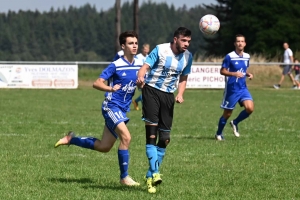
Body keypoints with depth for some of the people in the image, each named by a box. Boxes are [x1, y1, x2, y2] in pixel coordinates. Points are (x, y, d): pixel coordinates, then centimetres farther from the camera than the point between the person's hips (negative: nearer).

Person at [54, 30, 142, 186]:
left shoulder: (139, 65, 3)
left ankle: (71, 139, 30)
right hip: (111, 106, -7)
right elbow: (97, 83, -16)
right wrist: (111, 88, -34)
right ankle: (124, 177, -13)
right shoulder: (116, 65, -13)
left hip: (123, 109, 7)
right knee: (126, 137, -23)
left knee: (104, 147, 11)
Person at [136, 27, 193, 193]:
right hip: (152, 90, -5)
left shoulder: (187, 56, 5)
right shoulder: (160, 50, -10)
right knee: (151, 135, -17)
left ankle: (150, 176, 16)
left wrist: (180, 95, 0)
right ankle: (154, 173, -19)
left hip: (168, 95, 5)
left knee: (164, 139, 4)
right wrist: (141, 77, -39)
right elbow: (145, 66, -16)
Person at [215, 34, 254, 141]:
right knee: (227, 113, 4)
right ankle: (219, 134, 24)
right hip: (231, 89, -5)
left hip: (243, 88, 5)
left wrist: (248, 74, 0)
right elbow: (222, 71, -11)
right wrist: (234, 74, -25)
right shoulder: (230, 56, -12)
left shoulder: (247, 57, 7)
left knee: (250, 108, -14)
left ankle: (235, 123, 12)